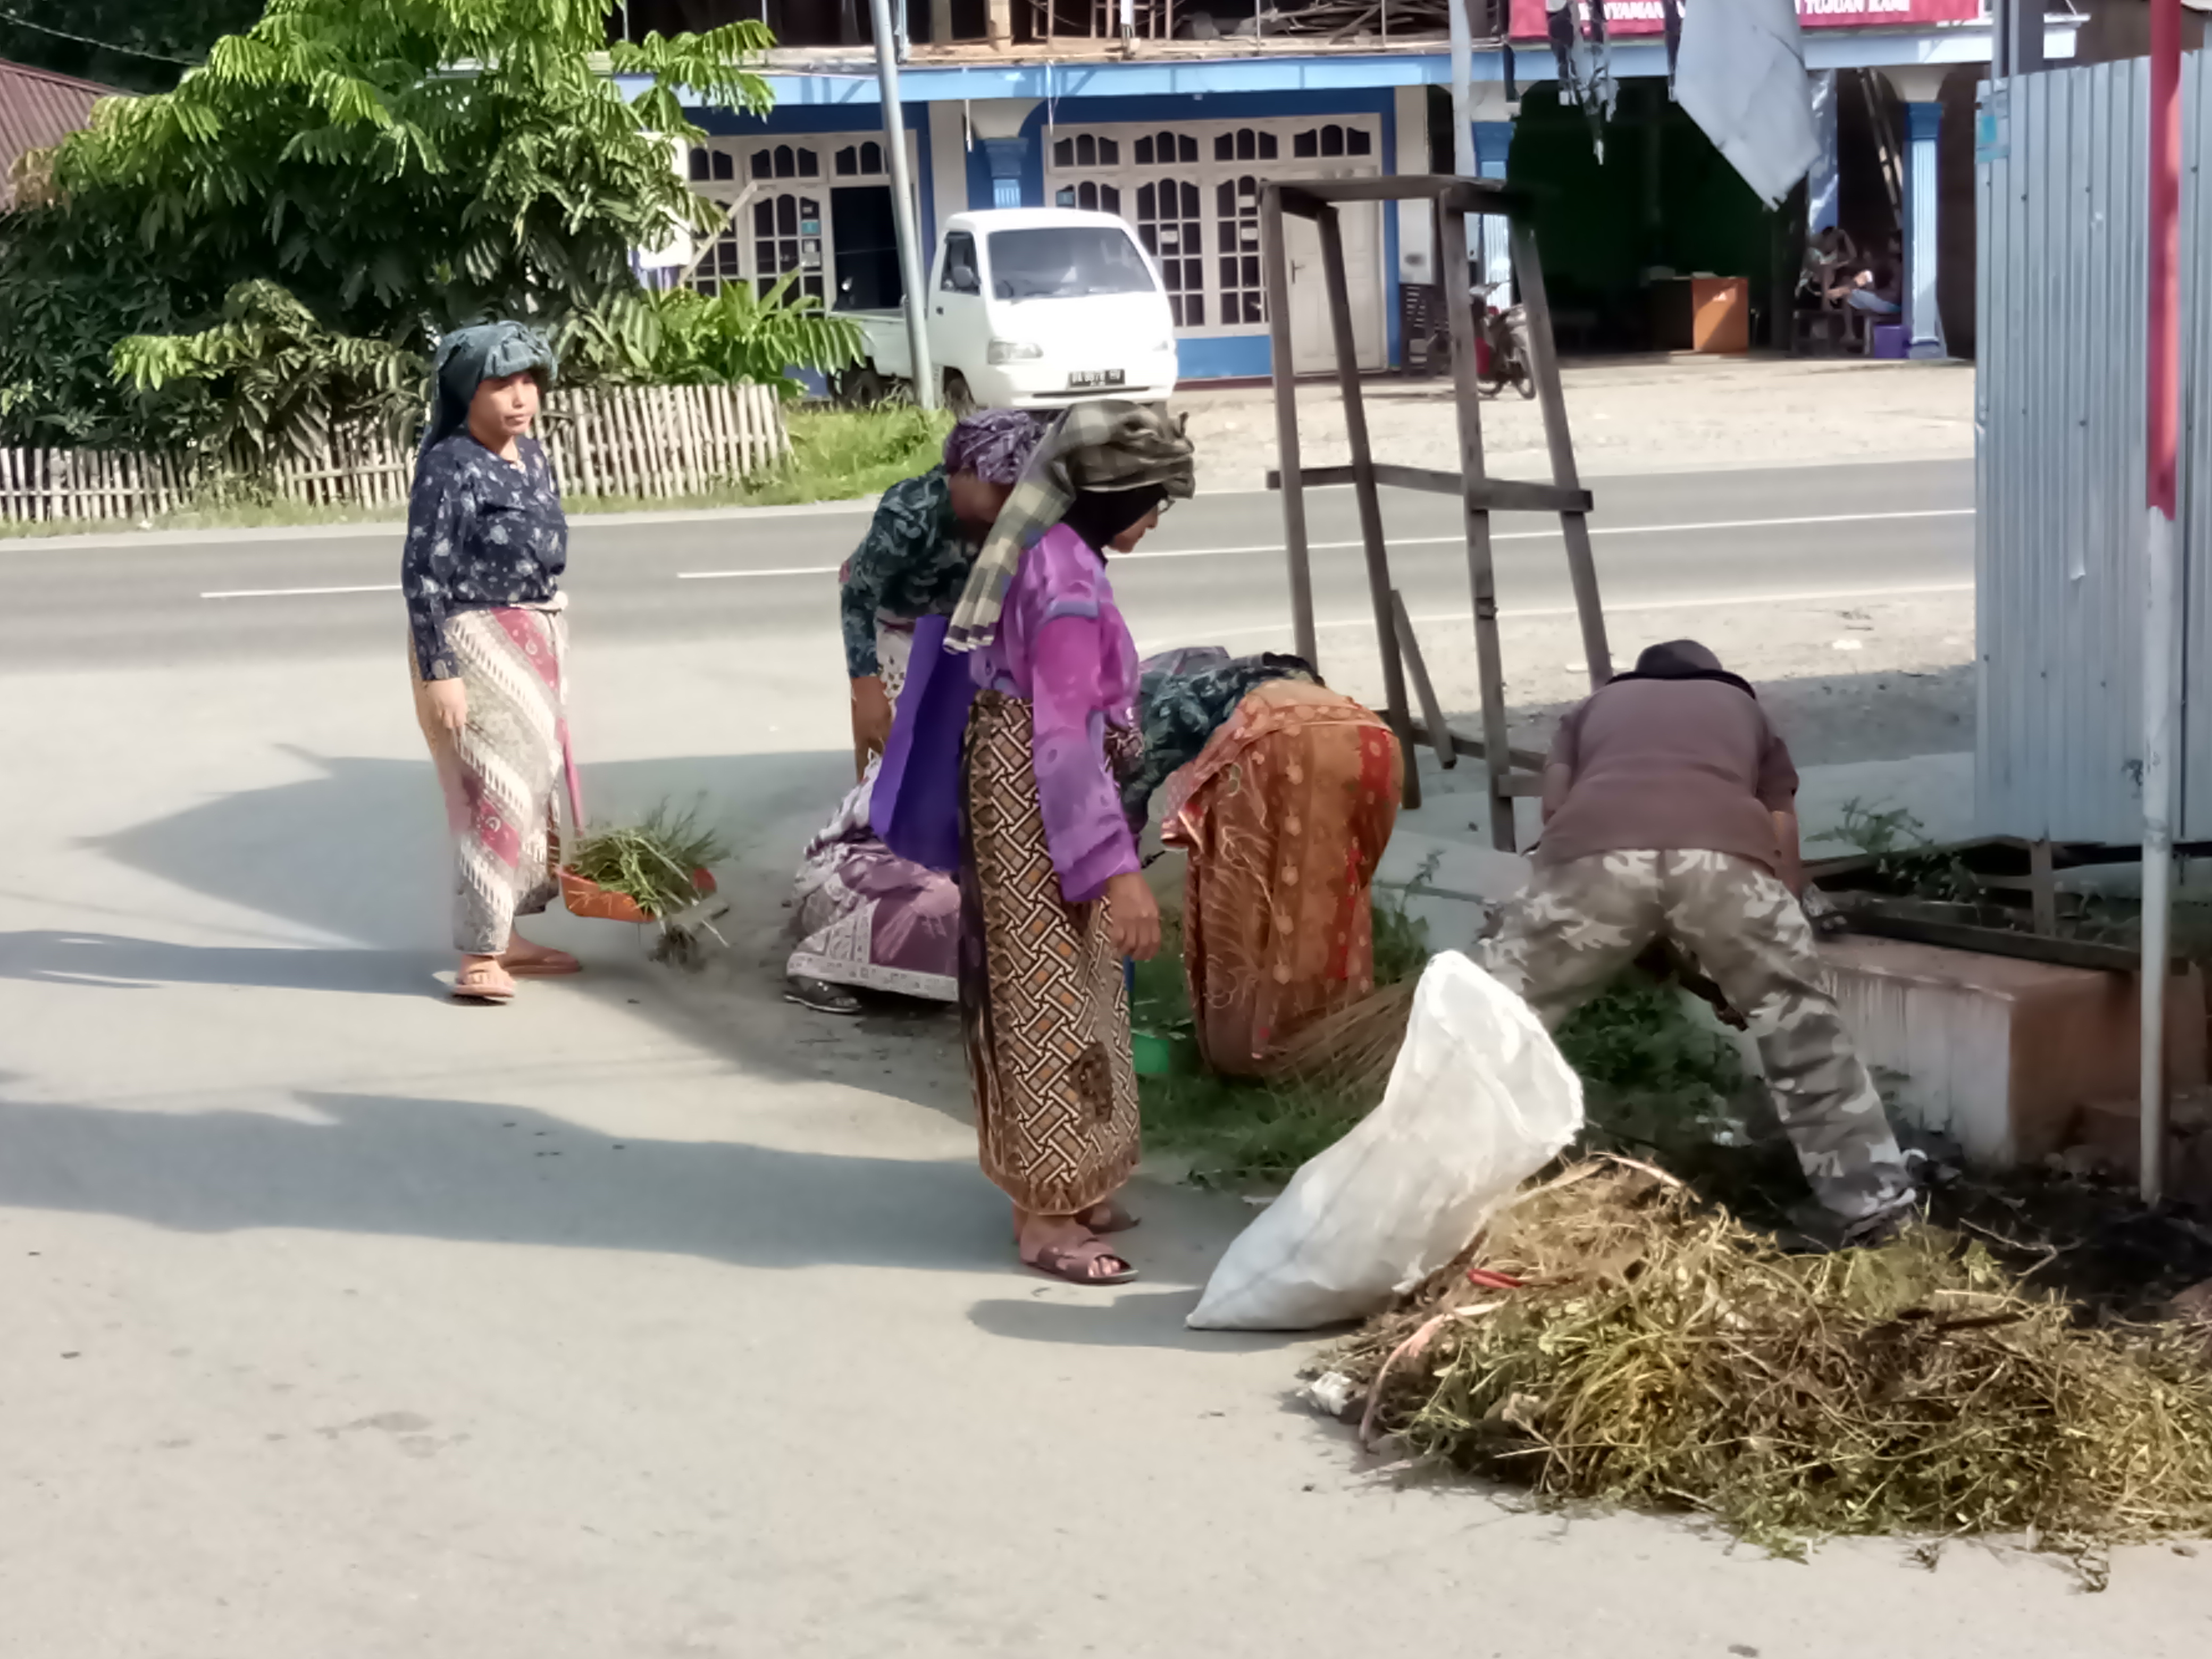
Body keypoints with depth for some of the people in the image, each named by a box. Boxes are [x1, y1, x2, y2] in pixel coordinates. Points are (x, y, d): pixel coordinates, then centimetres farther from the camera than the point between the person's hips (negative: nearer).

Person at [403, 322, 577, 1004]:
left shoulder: (530, 454, 9)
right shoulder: (448, 466, -17)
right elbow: (422, 574, -20)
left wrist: (551, 657, 22)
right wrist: (438, 672, -23)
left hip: (534, 641, 9)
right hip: (474, 645, -9)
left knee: (530, 787, 15)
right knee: (490, 792, -9)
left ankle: (504, 934, 26)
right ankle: (479, 957, -5)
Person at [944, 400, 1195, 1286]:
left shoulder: (1045, 553, 7)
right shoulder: (1067, 581, -23)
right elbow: (1063, 739, -25)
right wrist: (1117, 869, -25)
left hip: (1018, 784, 10)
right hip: (1038, 802, -10)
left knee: (1058, 989, 18)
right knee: (1048, 998, -2)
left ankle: (1063, 1189, 28)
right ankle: (1044, 1218, 6)